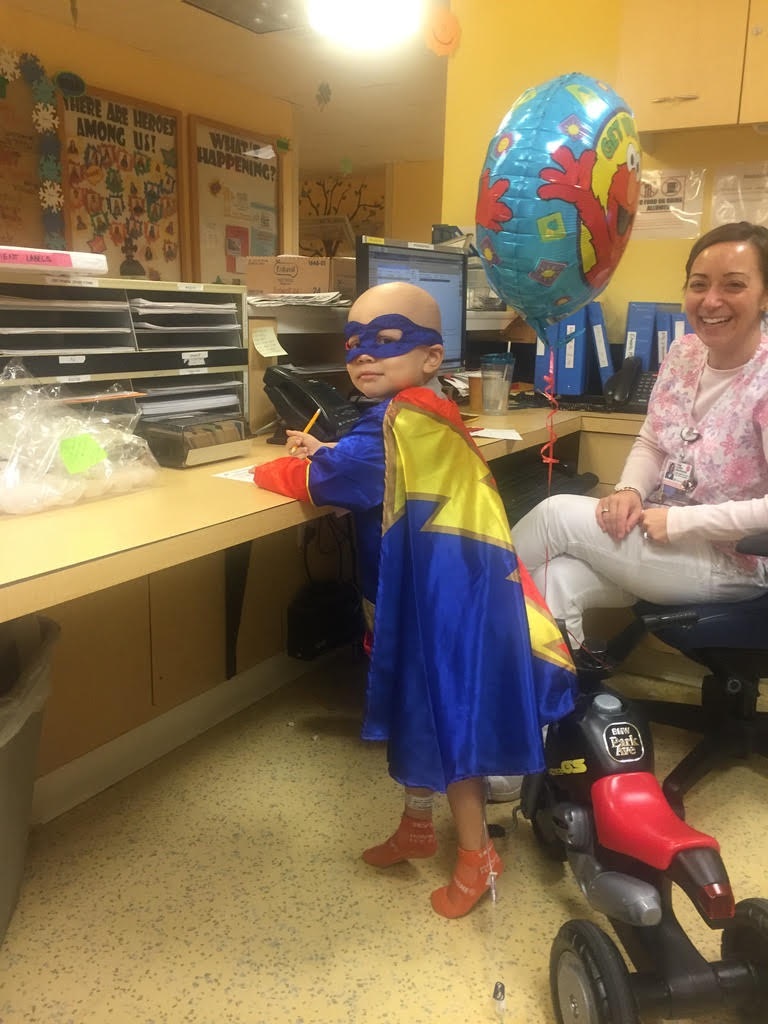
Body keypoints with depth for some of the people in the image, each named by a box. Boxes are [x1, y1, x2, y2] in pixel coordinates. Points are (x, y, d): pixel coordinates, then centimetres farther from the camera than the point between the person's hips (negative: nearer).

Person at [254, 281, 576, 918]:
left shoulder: (401, 419, -22)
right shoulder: (423, 415, 8)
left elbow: (321, 481, -21)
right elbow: (374, 468, 20)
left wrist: (271, 469, -2)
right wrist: (327, 455, 6)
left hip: (450, 595, -10)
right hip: (428, 587, 10)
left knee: (449, 714, 3)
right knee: (420, 705, 20)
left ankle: (477, 855, 22)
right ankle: (418, 825, 39)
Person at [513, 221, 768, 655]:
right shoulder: (684, 352, 2)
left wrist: (679, 521, -25)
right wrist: (630, 491, -10)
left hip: (728, 562, -6)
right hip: (661, 535, 7)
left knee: (556, 514, -14)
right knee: (559, 582, -20)